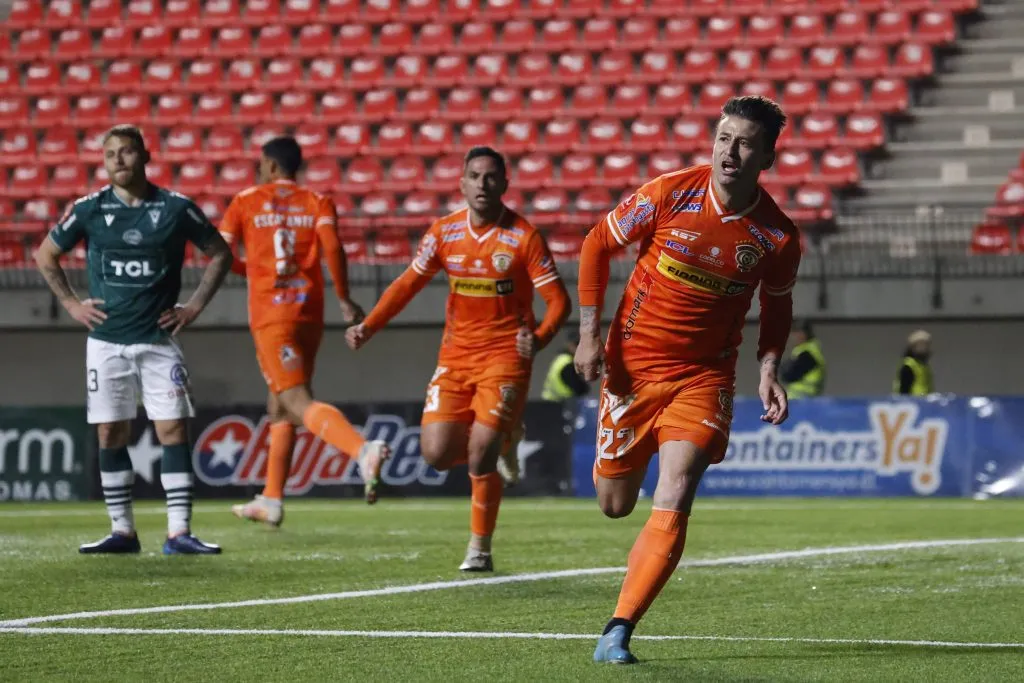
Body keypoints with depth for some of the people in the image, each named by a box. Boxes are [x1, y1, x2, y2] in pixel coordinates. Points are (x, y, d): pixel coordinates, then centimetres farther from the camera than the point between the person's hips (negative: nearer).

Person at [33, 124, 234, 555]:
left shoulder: (176, 208, -2)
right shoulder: (90, 209, 1)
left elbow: (219, 254, 10)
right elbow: (45, 255, 14)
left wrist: (195, 306, 3)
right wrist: (71, 304, 5)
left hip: (159, 340, -1)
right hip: (106, 341, 1)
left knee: (173, 430, -7)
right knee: (111, 434, 2)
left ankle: (179, 532, -7)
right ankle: (121, 531, 9)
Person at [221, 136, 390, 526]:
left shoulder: (246, 202, 5)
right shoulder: (318, 203, 9)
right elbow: (332, 248, -7)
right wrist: (344, 300, 0)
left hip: (270, 315, -5)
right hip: (310, 314, 5)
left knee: (299, 404, -16)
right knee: (279, 405, 19)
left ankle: (363, 450, -42)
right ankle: (271, 500, 22)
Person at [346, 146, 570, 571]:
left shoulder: (523, 237, -10)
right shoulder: (444, 232, 2)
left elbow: (558, 299, -9)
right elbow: (409, 284, 11)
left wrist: (538, 337, -27)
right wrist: (368, 327, 1)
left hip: (505, 356, -4)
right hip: (455, 356, 4)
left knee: (480, 455, -15)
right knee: (437, 453, -7)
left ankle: (480, 548, 5)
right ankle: (501, 441, 26)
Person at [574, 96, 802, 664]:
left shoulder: (777, 235, -8)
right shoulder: (669, 193, -12)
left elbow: (776, 306, 12)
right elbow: (597, 244, 1)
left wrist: (769, 370, -4)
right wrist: (590, 333, -6)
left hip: (704, 376, -1)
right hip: (632, 363, 1)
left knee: (674, 502, -19)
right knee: (615, 505, 8)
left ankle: (618, 632, -16)